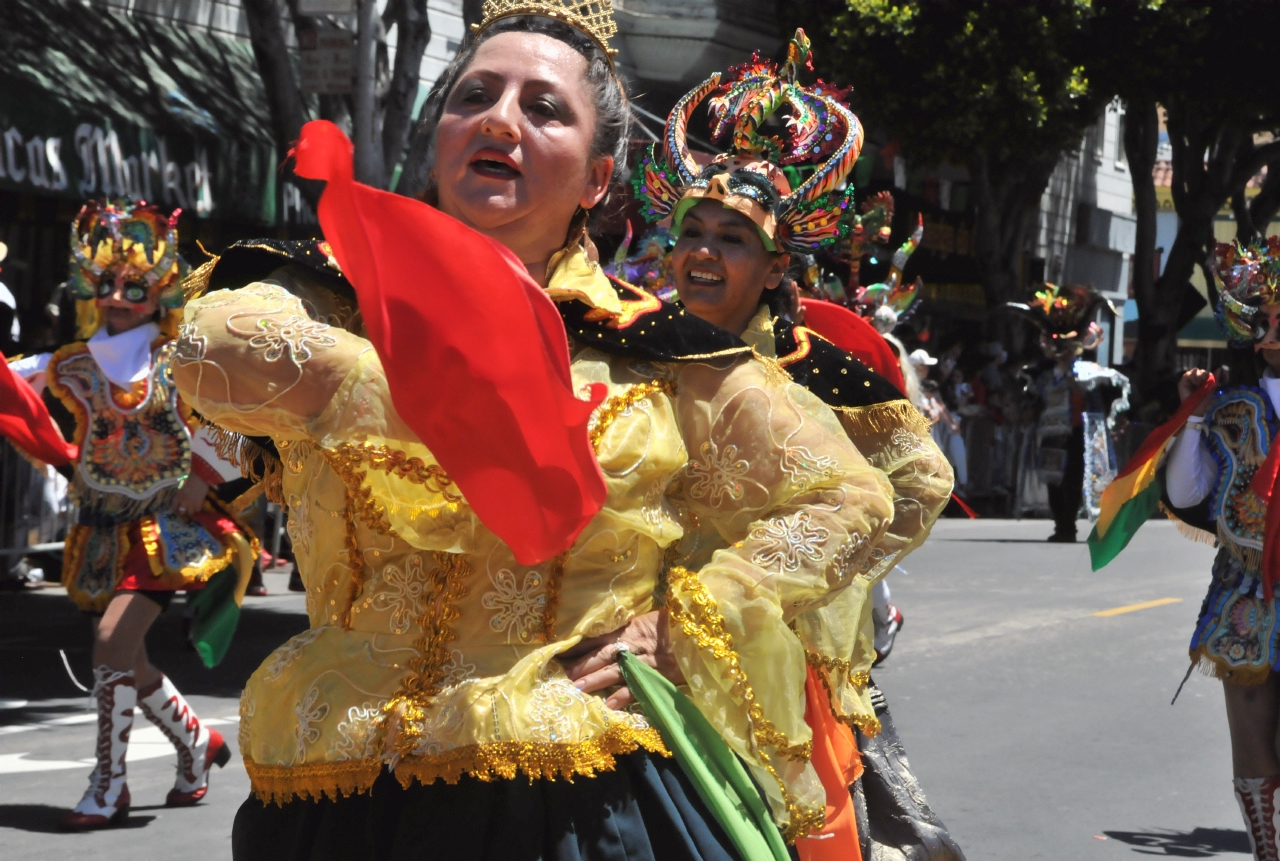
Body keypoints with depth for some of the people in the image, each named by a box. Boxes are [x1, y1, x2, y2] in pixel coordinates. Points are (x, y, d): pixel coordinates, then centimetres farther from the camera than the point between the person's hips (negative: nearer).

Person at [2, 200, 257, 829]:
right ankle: (197, 742, 36)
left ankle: (109, 785, -11)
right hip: (107, 534, 5)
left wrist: (205, 477, -9)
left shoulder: (178, 362, -5)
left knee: (114, 640, -21)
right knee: (129, 659, 9)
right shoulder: (74, 365, 3)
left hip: (167, 525, -5)